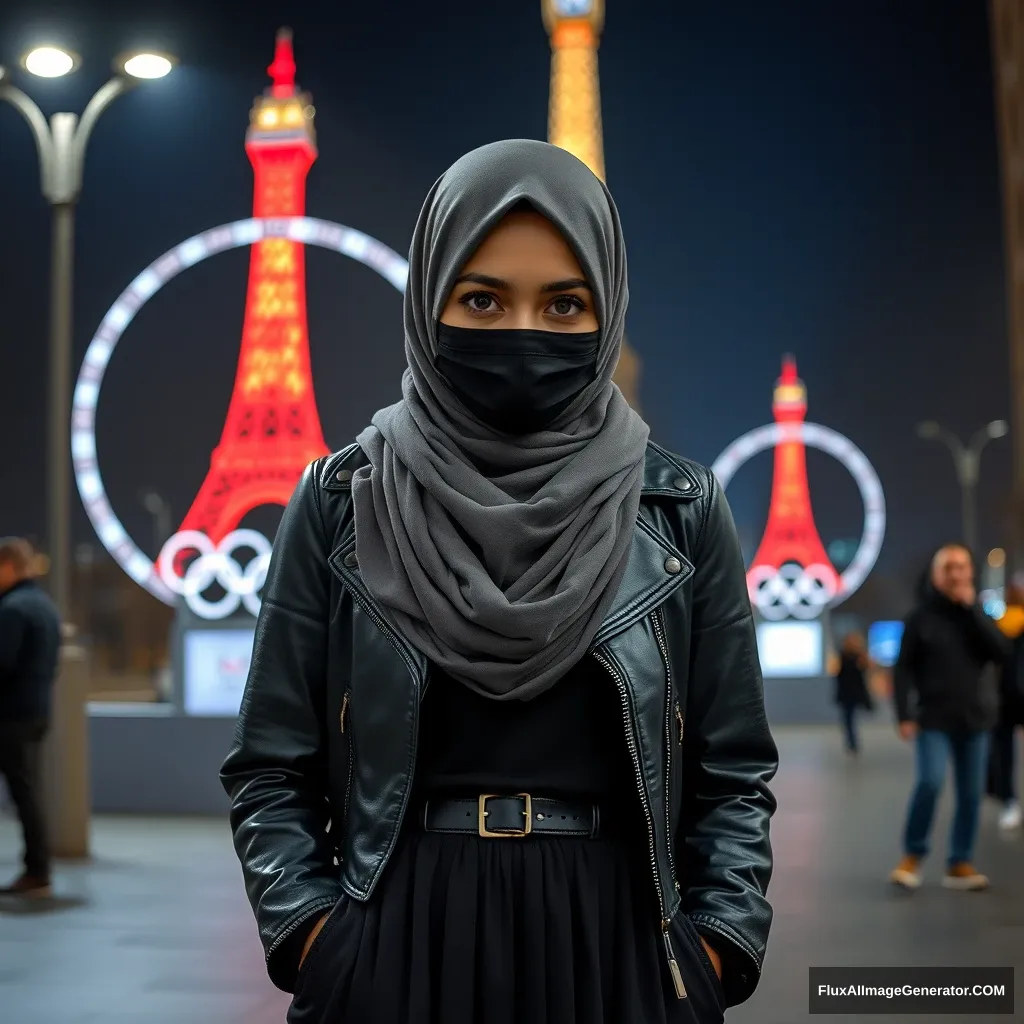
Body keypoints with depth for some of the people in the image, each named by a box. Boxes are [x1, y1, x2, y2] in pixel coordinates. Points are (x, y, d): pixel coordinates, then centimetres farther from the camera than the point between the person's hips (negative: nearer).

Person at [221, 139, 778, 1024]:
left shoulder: (682, 511, 0)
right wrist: (319, 950, -10)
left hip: (617, 946, 1)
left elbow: (734, 774, 2)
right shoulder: (342, 503, -1)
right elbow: (271, 769, 0)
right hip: (397, 947, 0)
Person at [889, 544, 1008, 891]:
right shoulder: (921, 616, 0)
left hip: (976, 719, 3)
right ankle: (913, 856, -1)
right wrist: (904, 715, -10)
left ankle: (960, 863, 14)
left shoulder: (977, 614, 9)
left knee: (971, 794, 4)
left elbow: (1000, 652, -7)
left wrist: (972, 609, -10)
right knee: (930, 782, -17)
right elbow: (903, 669, -1)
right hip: (934, 719, -3)